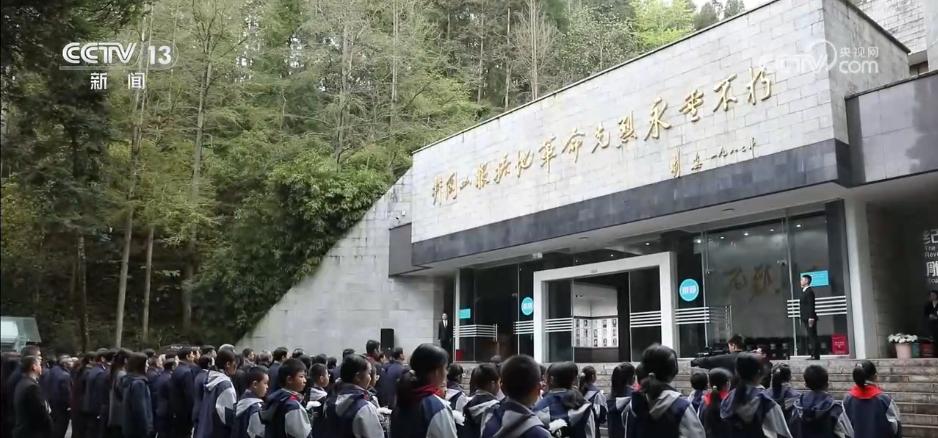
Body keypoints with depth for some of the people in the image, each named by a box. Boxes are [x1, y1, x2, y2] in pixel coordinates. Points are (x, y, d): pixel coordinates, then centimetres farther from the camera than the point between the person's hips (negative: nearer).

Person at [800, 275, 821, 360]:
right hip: (806, 318, 10)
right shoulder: (804, 291, 17)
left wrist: (811, 318, -23)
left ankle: (815, 355, -7)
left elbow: (811, 305, -18)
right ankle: (813, 355, 10)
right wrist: (802, 318, 15)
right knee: (811, 337, 9)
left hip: (810, 318, -10)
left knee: (813, 337, -8)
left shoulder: (809, 291, -12)